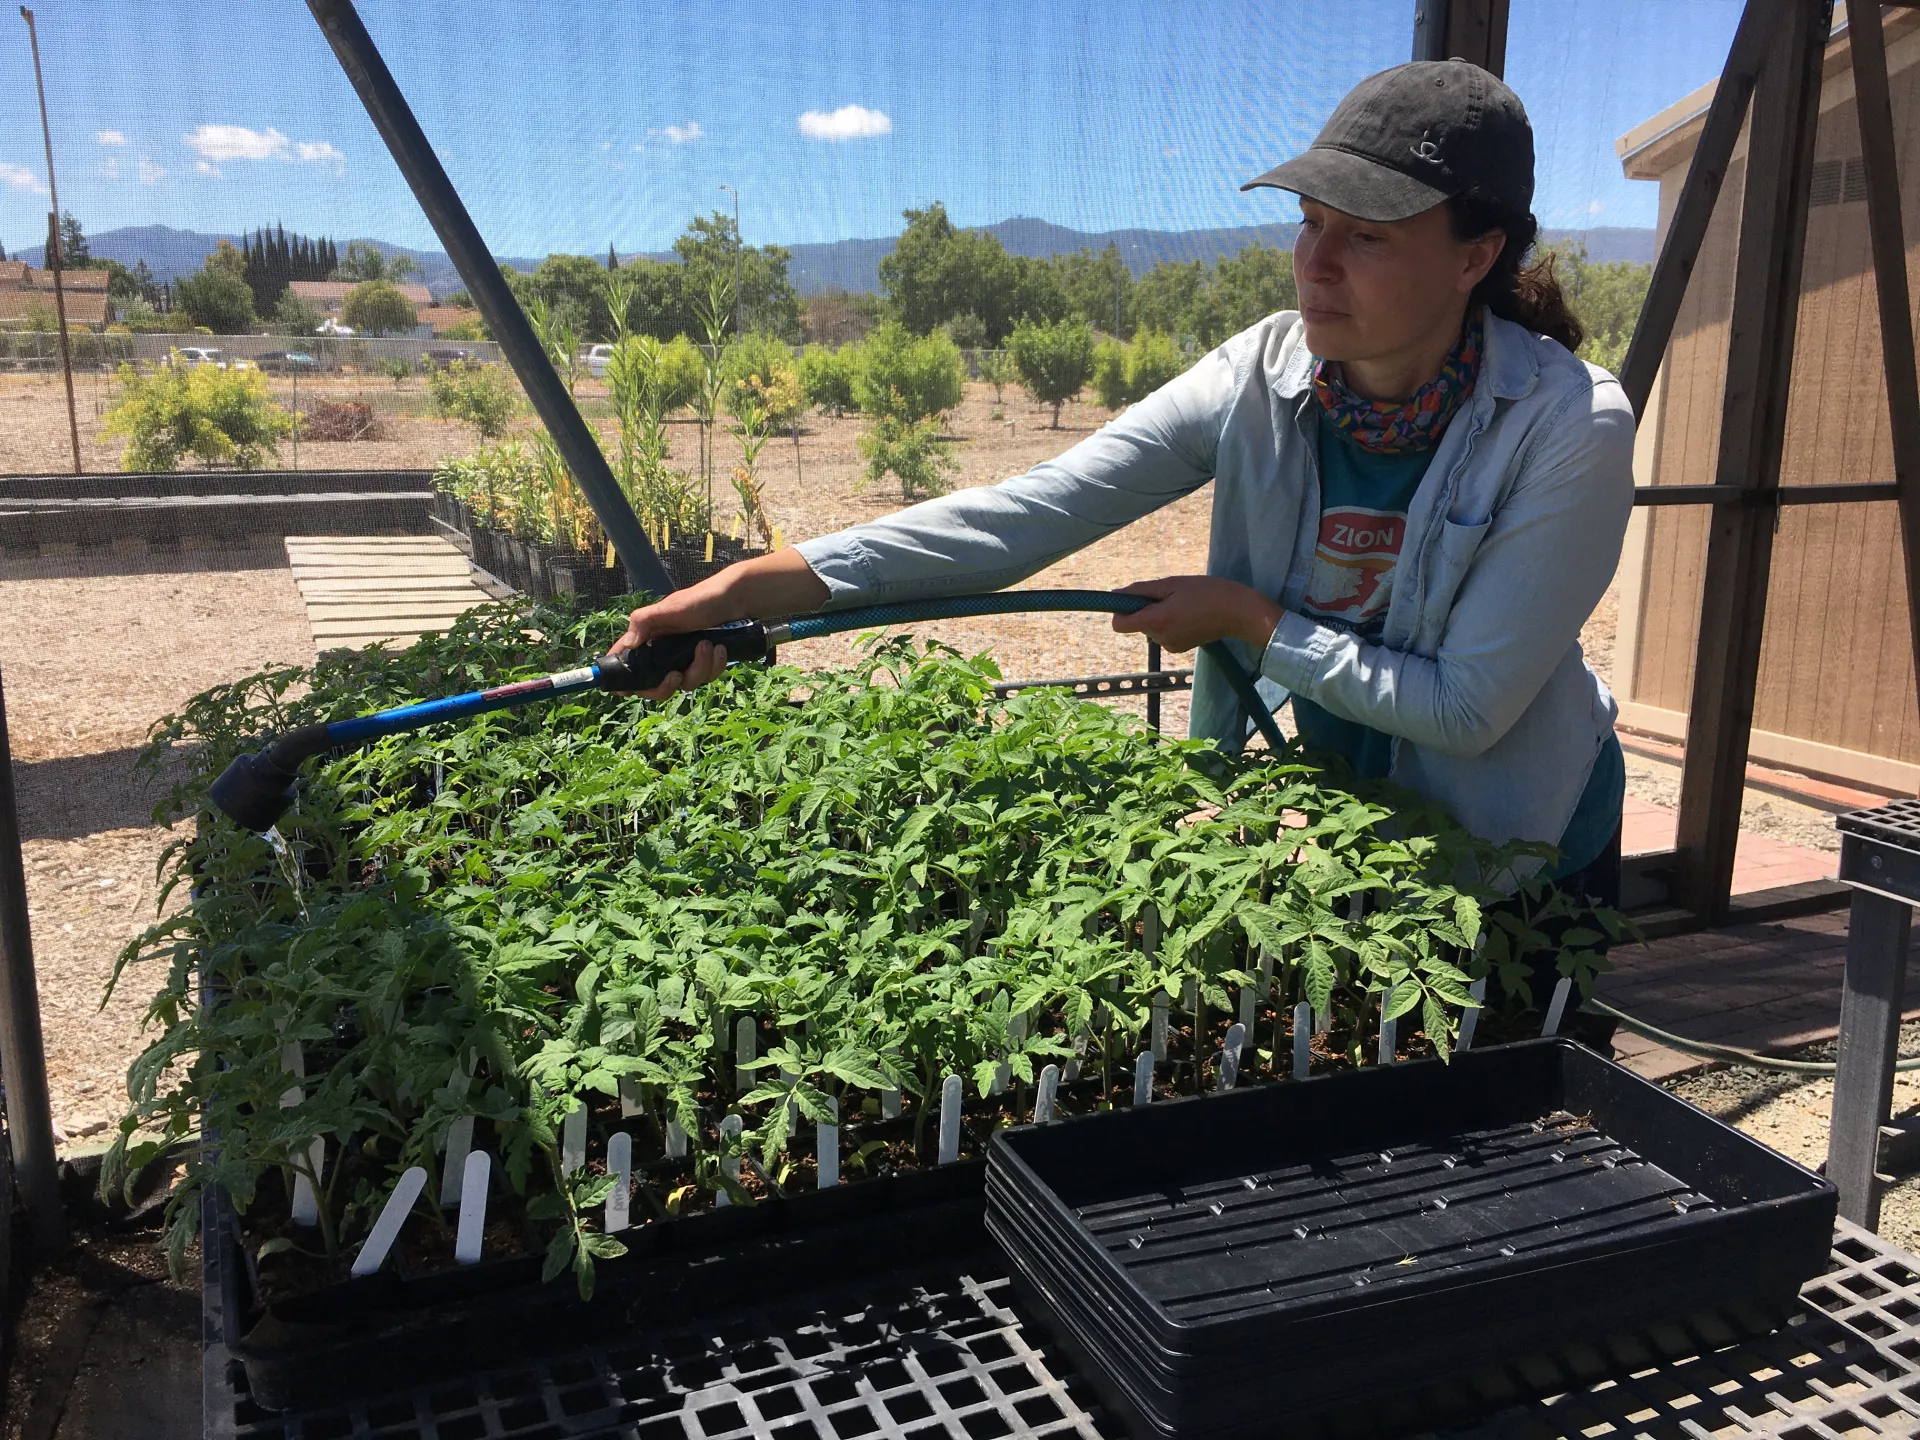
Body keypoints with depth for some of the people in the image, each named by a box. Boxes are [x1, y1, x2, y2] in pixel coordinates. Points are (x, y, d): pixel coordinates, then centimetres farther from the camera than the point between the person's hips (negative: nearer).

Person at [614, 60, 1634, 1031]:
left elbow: (1466, 709, -23)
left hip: (1518, 858, -2)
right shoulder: (1263, 376, -17)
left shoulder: (1569, 427, -25)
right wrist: (751, 588, -34)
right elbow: (1027, 513, -26)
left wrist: (1249, 620, -23)